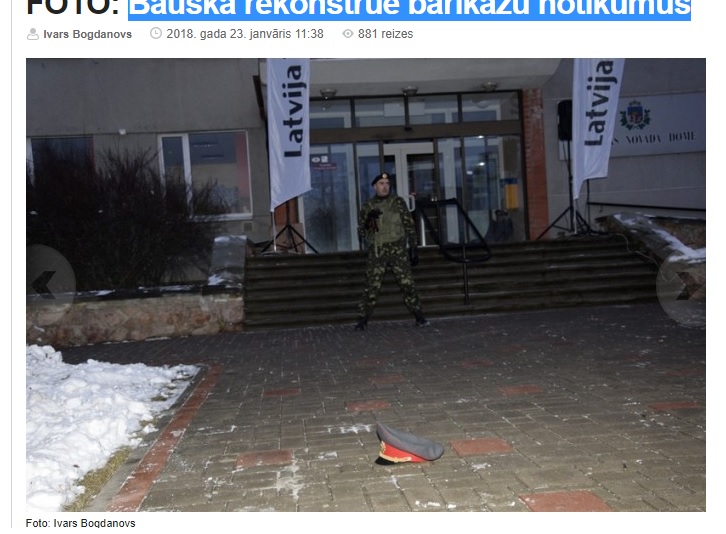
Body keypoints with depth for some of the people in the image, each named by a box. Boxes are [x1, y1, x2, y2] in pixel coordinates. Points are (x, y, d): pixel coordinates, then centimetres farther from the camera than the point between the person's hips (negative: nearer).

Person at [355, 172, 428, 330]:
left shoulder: (398, 202, 6)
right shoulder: (367, 207, 9)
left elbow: (409, 226, 6)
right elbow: (361, 234, 9)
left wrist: (413, 248, 2)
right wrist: (368, 221, -11)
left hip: (398, 250, 0)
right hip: (376, 252, 1)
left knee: (407, 284, -3)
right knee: (371, 287, -2)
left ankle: (419, 317, 7)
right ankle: (362, 320, 8)